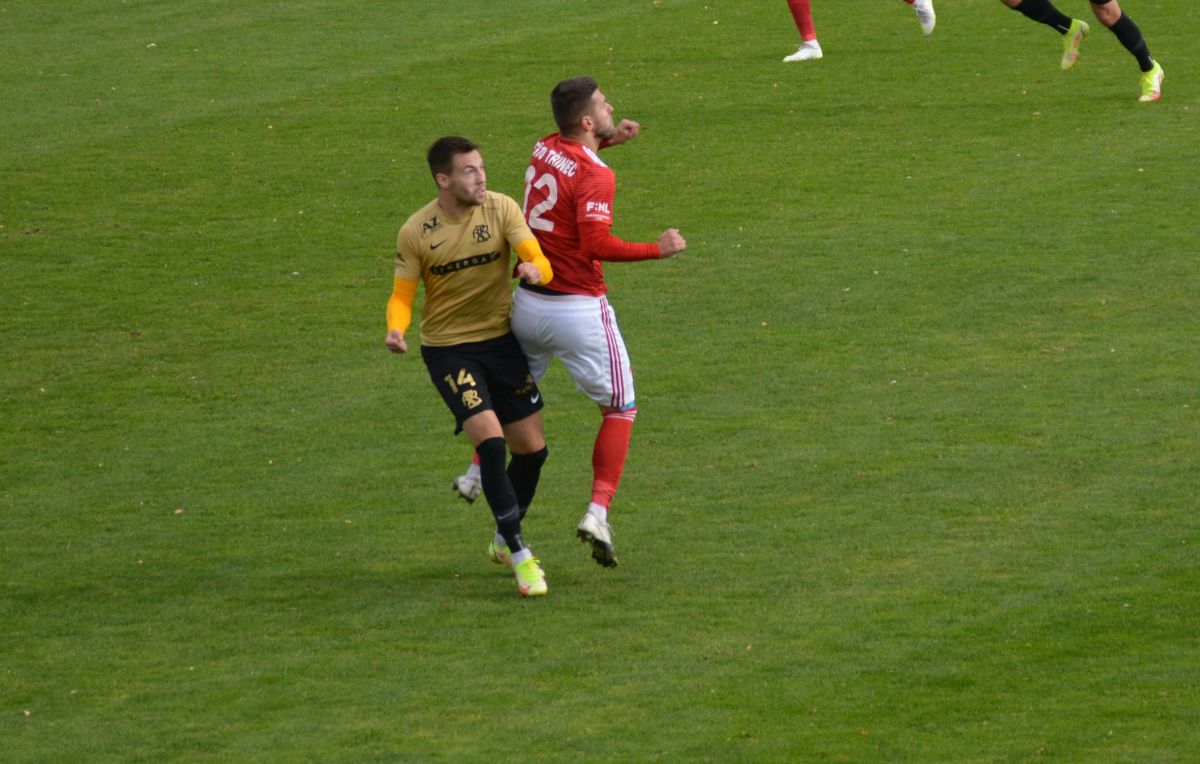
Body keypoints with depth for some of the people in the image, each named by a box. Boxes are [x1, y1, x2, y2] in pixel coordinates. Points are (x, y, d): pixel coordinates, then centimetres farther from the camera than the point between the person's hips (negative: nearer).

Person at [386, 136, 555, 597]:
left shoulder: (500, 209, -8)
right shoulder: (416, 232, -11)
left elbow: (540, 261, -16)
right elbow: (402, 295, -3)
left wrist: (535, 270, -41)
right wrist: (396, 330, -25)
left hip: (500, 339, 3)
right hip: (447, 348, -3)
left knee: (532, 449, 6)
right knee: (490, 439, -20)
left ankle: (504, 541, 31)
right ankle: (519, 555, -12)